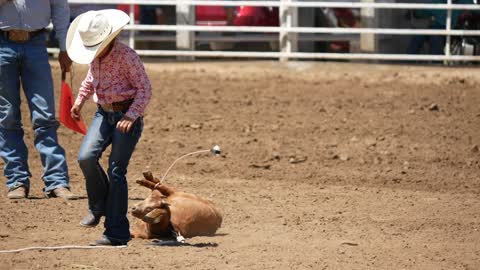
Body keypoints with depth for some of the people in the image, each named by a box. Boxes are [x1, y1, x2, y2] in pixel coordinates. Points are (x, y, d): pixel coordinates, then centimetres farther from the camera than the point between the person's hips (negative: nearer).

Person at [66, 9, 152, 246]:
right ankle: (98, 206, 11)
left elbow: (145, 89, -16)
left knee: (116, 171, -7)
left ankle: (116, 233, -1)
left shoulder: (127, 56, -18)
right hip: (103, 113, 6)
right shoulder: (95, 56, 4)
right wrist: (79, 101, 17)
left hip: (127, 115, -6)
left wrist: (131, 116, -26)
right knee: (86, 157, -14)